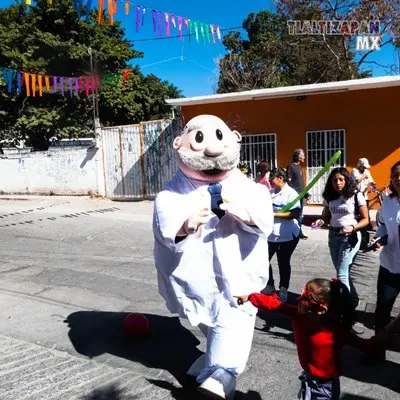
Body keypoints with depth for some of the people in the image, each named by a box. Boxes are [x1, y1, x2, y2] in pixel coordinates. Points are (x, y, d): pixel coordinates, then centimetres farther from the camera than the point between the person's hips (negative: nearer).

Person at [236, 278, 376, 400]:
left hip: (326, 386, -4)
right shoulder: (299, 314, -16)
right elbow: (274, 304, -8)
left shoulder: (338, 331, -26)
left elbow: (365, 345, -22)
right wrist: (250, 297, -2)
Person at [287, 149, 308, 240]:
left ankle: (299, 232, 22)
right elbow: (288, 181, -15)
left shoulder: (299, 166, 15)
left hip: (300, 194, 9)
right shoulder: (291, 166, -10)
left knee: (300, 215, 14)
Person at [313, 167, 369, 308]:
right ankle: (353, 299, 36)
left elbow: (365, 219, -6)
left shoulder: (356, 196, -10)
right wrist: (321, 221, -12)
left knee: (342, 274, -11)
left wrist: (353, 227, -24)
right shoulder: (329, 197, 3)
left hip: (350, 237, -5)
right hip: (333, 236, 6)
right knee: (342, 272, 16)